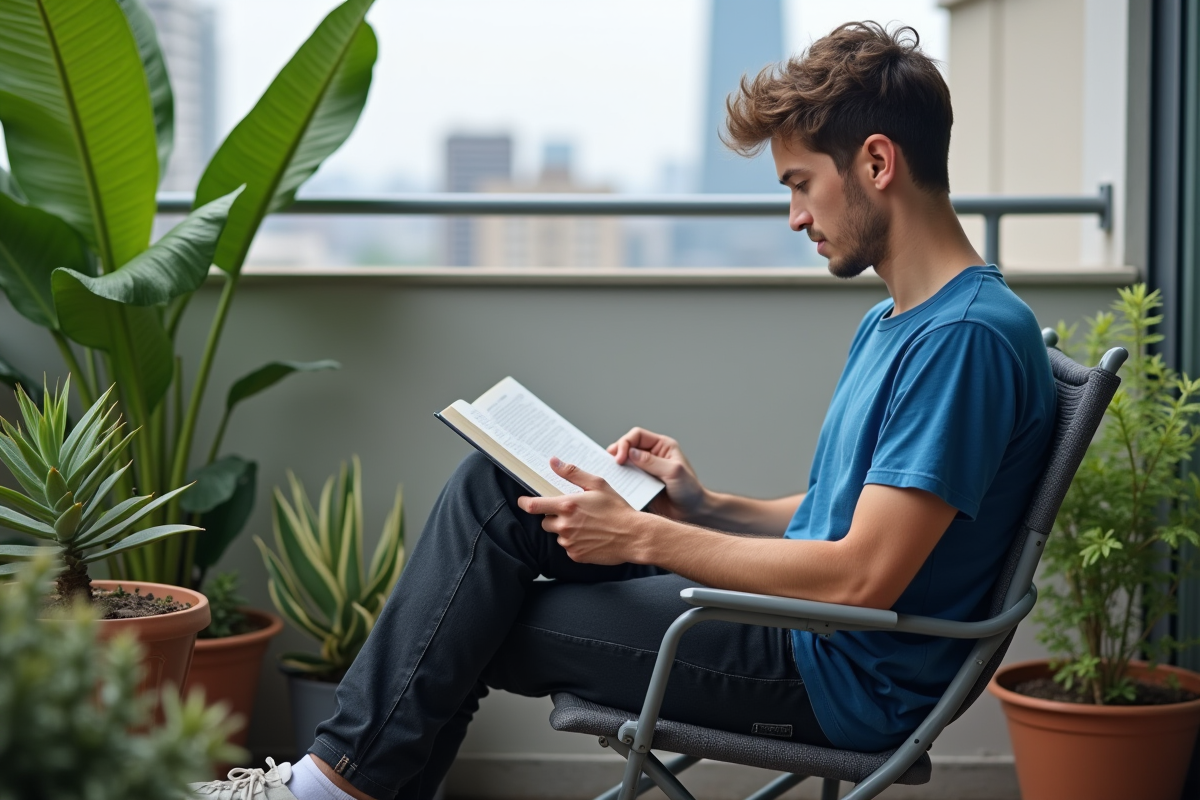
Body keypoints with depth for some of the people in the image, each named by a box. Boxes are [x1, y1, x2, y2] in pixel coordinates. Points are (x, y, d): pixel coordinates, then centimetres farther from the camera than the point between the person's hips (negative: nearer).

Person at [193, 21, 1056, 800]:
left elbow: (862, 576, -24)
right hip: (801, 634, 9)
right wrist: (704, 505, 3)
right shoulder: (890, 323, 12)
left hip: (840, 679, -9)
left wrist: (645, 537, -18)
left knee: (476, 628, -6)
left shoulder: (970, 337, -20)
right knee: (492, 488, 1)